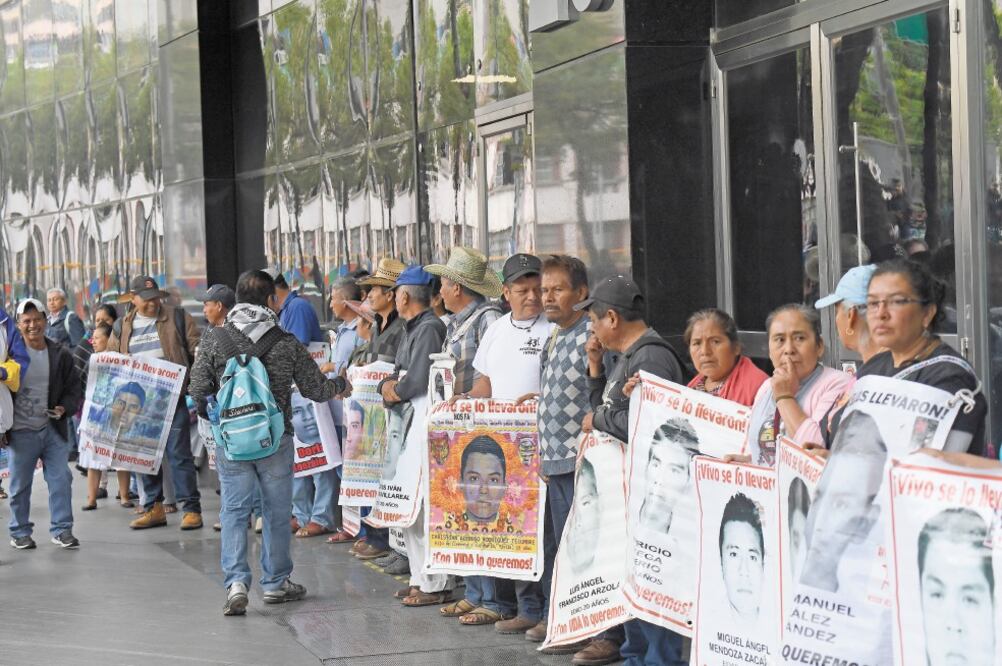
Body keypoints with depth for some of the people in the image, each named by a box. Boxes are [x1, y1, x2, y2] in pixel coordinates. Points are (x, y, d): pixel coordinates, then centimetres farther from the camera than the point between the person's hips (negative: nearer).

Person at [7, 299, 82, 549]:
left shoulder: (61, 355, 4)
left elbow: (74, 389, 8)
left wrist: (64, 408, -13)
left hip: (54, 429, 2)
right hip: (21, 431, -2)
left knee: (61, 480, 1)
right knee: (20, 484, 6)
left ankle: (62, 529, 10)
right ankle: (19, 532, 18)